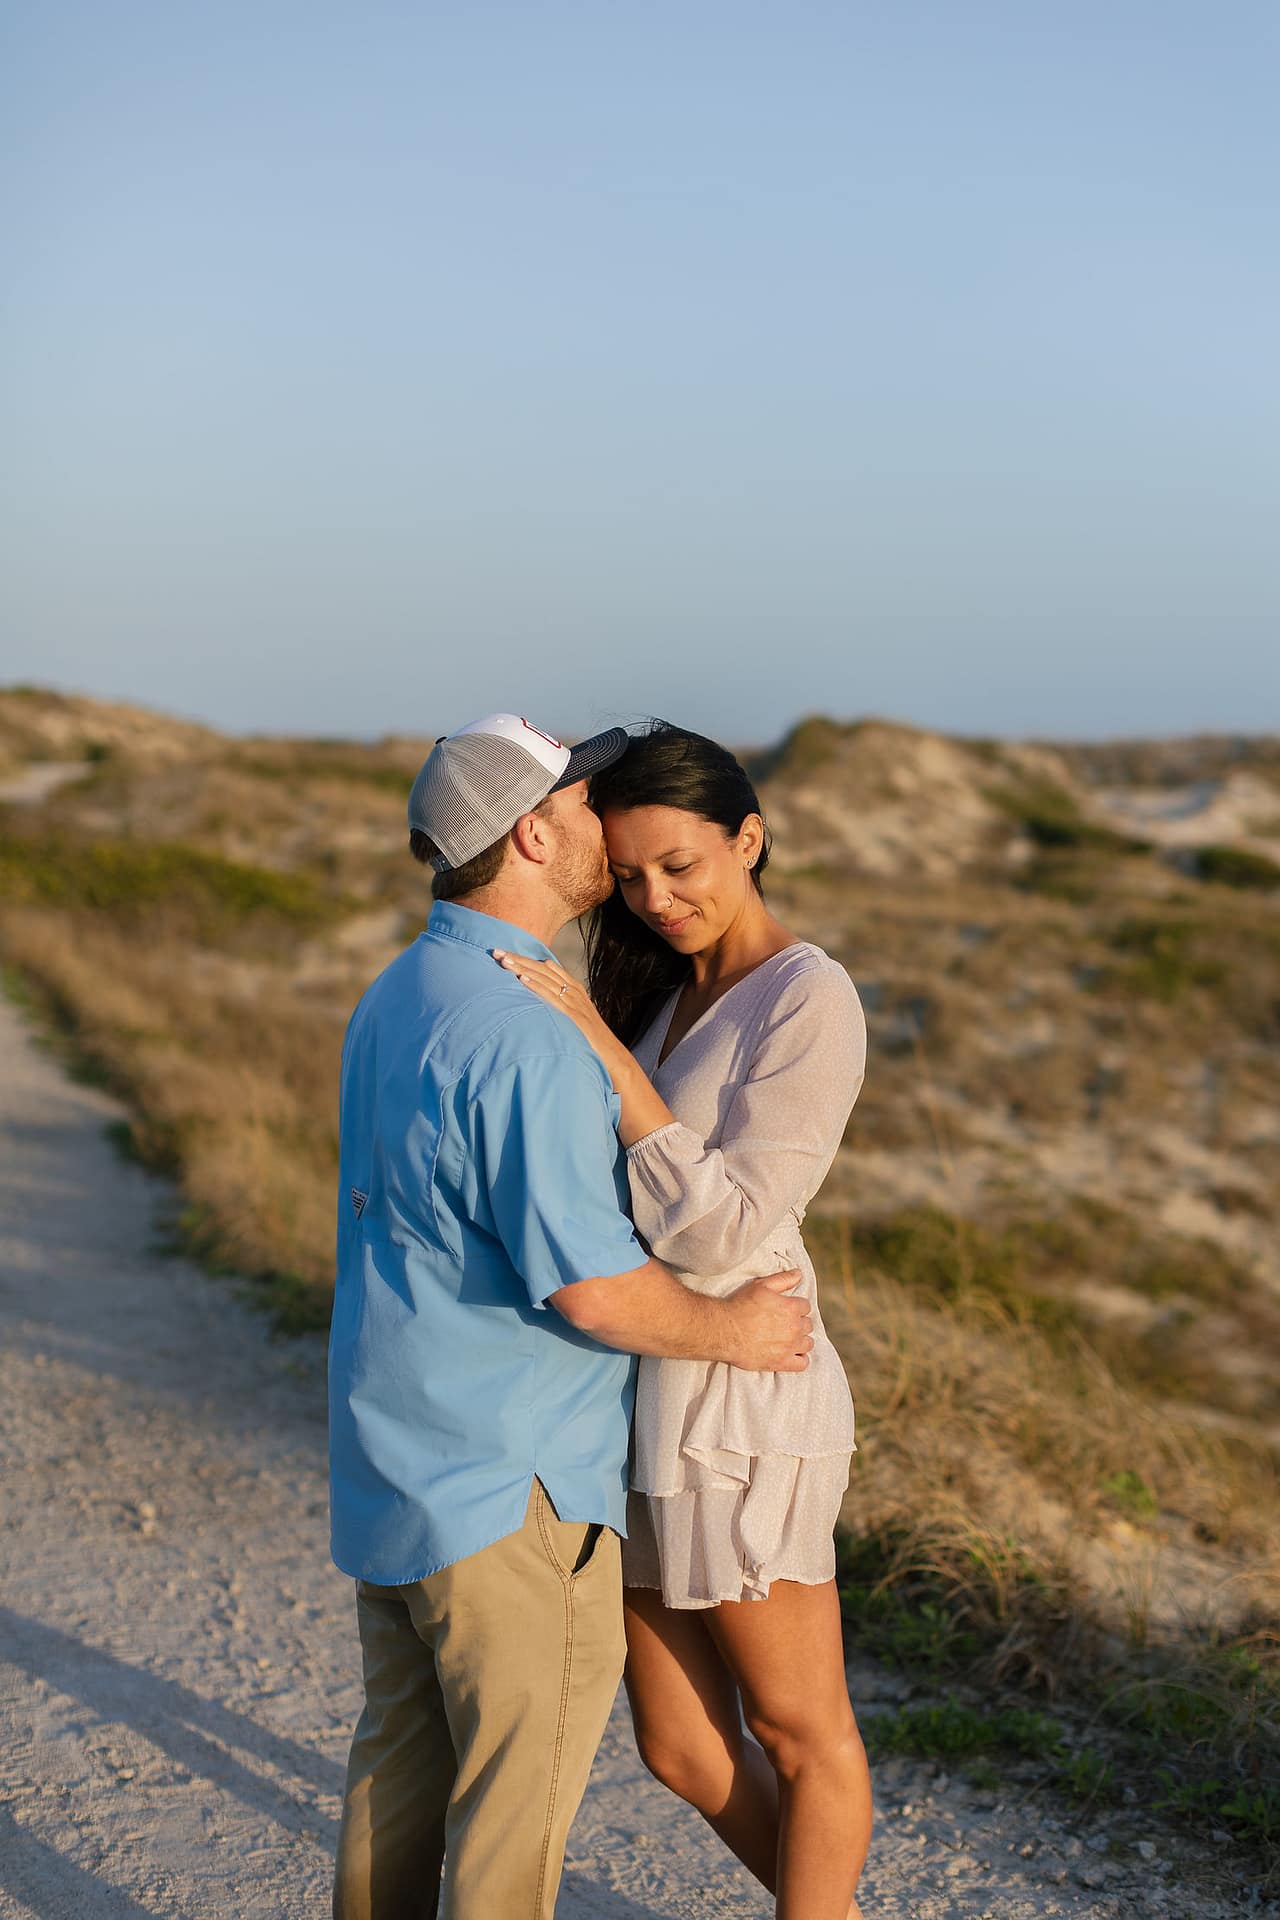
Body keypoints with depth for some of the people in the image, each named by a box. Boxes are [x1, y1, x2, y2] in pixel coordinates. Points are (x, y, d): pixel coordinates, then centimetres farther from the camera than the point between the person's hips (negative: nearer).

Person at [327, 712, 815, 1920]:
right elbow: (590, 1287, -25)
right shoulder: (524, 1039, -24)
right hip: (510, 1478, -9)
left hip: (392, 1454, 9)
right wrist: (731, 1330, -7)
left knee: (406, 1750, 19)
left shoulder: (399, 998, 7)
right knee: (524, 1771, 5)